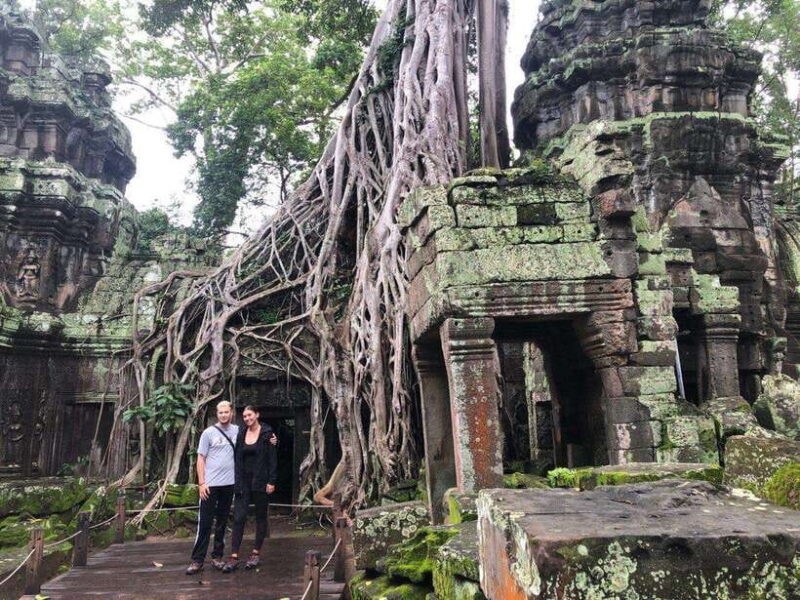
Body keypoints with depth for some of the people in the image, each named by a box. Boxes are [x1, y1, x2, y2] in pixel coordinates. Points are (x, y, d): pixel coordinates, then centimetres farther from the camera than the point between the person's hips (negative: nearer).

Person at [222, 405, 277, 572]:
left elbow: (272, 458, -7)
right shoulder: (241, 433, 7)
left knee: (261, 517, 8)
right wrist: (237, 481, 5)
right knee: (239, 517, -3)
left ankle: (256, 553, 19)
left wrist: (271, 481, -11)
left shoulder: (267, 433, -5)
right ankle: (234, 557, 0)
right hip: (243, 481, 3)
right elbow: (237, 458, 9)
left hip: (261, 481, -3)